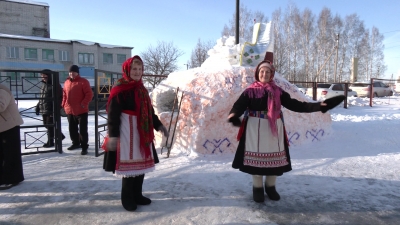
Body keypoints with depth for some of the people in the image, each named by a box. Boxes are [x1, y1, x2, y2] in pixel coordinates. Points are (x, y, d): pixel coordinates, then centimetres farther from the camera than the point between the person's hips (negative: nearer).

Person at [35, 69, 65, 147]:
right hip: (44, 109, 9)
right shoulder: (43, 85, 16)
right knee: (46, 124, 13)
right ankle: (60, 135, 27)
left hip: (51, 109, -9)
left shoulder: (55, 85, -9)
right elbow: (41, 97, 23)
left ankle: (50, 142, 10)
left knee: (50, 126, -2)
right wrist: (38, 106, 18)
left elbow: (60, 97, -14)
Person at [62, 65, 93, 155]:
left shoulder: (83, 81, -8)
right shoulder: (67, 82, 11)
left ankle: (84, 147, 2)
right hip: (69, 110, 7)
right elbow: (64, 94, 19)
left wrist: (84, 104, -20)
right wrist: (63, 105, 10)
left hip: (81, 110, -6)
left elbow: (89, 94, -13)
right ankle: (75, 143, 33)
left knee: (82, 130, -3)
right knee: (72, 129, 17)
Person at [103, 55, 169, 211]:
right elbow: (113, 113, -16)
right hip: (127, 131, -7)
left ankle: (137, 195, 26)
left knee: (141, 163, 11)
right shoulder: (119, 89, -10)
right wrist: (113, 135, -23)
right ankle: (127, 198, 16)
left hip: (142, 131, 8)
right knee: (129, 164, -1)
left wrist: (158, 125, 12)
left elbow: (149, 111, 19)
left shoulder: (142, 89, 13)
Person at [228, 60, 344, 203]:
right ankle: (257, 188, 20)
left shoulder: (278, 92, 8)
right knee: (256, 157, 2)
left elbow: (295, 105, 5)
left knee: (274, 157, 8)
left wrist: (319, 106, -5)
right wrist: (234, 116, -40)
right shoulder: (250, 91, -2)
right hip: (255, 129, -3)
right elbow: (239, 105, -15)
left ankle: (271, 187, 28)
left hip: (274, 128, 3)